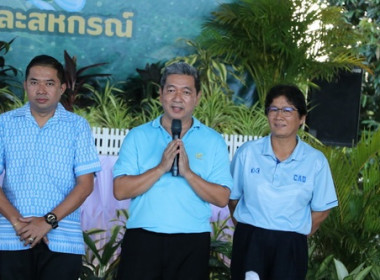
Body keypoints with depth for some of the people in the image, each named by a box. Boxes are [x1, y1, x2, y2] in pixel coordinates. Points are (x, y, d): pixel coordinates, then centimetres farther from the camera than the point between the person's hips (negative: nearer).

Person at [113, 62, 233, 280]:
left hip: (192, 243, 0)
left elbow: (222, 198, -3)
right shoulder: (138, 136, 6)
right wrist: (161, 168, -14)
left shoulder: (213, 141, 6)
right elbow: (120, 190, -5)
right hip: (142, 238, 0)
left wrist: (188, 172, -16)